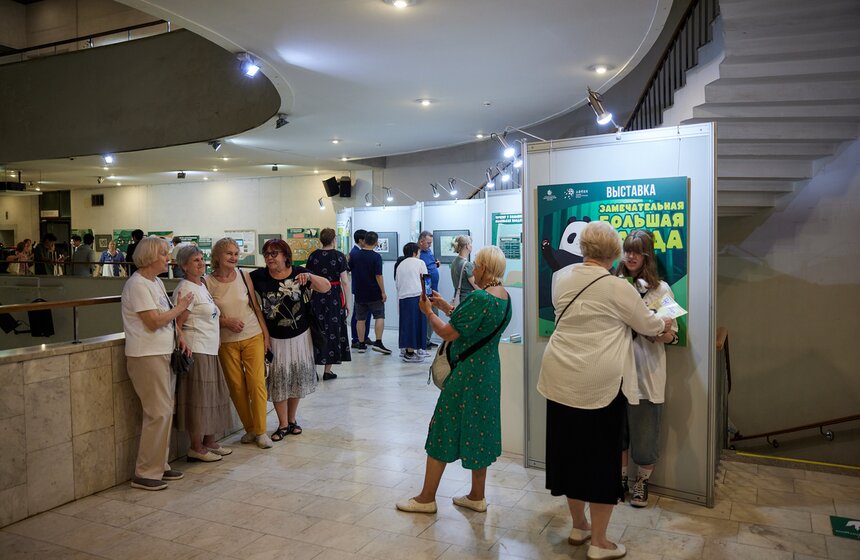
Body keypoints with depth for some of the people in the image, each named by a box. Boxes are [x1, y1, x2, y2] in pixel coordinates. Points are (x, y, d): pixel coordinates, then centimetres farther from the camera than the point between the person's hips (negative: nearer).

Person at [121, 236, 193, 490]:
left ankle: (159, 465, 24)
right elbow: (154, 321, -20)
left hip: (163, 353, 9)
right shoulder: (138, 284, -14)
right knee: (158, 413, -7)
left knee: (164, 412, 13)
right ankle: (145, 473, 3)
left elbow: (168, 316, 17)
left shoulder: (155, 282, 14)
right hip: (147, 356, -9)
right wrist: (180, 307, -7)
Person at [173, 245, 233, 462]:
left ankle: (209, 441, 25)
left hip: (210, 350, 9)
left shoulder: (202, 285, 16)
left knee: (212, 396, 14)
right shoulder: (186, 289, -12)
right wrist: (184, 345, -23)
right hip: (196, 350, -9)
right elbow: (177, 323, -17)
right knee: (198, 399, -3)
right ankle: (196, 447, 7)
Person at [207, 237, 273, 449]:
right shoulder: (208, 282, -4)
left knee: (257, 383, -3)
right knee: (236, 386, 5)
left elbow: (256, 306, 6)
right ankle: (249, 428, 21)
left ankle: (261, 431, 7)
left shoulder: (244, 276, 1)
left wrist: (265, 333, 4)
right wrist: (226, 322, -15)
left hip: (253, 337, 1)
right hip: (226, 342, 0)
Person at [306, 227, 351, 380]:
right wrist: (347, 302, -1)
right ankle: (327, 370, 8)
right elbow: (345, 282, -8)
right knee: (332, 331, 5)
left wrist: (309, 298, 13)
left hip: (316, 297, 3)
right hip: (334, 295, -3)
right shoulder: (339, 256, -5)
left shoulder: (313, 256, 3)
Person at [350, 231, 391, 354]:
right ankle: (378, 342, -7)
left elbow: (349, 268, 18)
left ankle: (361, 344, 12)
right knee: (379, 317, 3)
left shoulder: (355, 256, 1)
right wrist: (383, 292, -10)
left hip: (359, 293, 4)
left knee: (361, 319, 9)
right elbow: (378, 276, -16)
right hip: (374, 293, -4)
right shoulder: (376, 257, -12)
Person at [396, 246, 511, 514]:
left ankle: (426, 498, 15)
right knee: (479, 430, 17)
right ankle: (477, 496, 27)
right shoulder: (504, 297, 6)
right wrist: (446, 306, 15)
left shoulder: (480, 298, -23)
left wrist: (428, 312, -5)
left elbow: (449, 333, -21)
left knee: (444, 428, 3)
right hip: (489, 370, 9)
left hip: (466, 372, -9)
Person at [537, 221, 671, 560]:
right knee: (602, 457, 6)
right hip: (600, 383, -5)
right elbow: (647, 325, 3)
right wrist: (664, 324, 26)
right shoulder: (617, 287, -10)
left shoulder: (561, 278, 5)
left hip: (560, 378, 6)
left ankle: (578, 526, 31)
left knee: (569, 450, 15)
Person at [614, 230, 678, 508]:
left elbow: (672, 333, -2)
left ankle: (642, 482, 28)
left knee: (645, 430, 7)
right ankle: (620, 477, 31)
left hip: (647, 373, -2)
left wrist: (661, 335, -22)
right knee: (617, 427, 13)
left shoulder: (660, 289, -3)